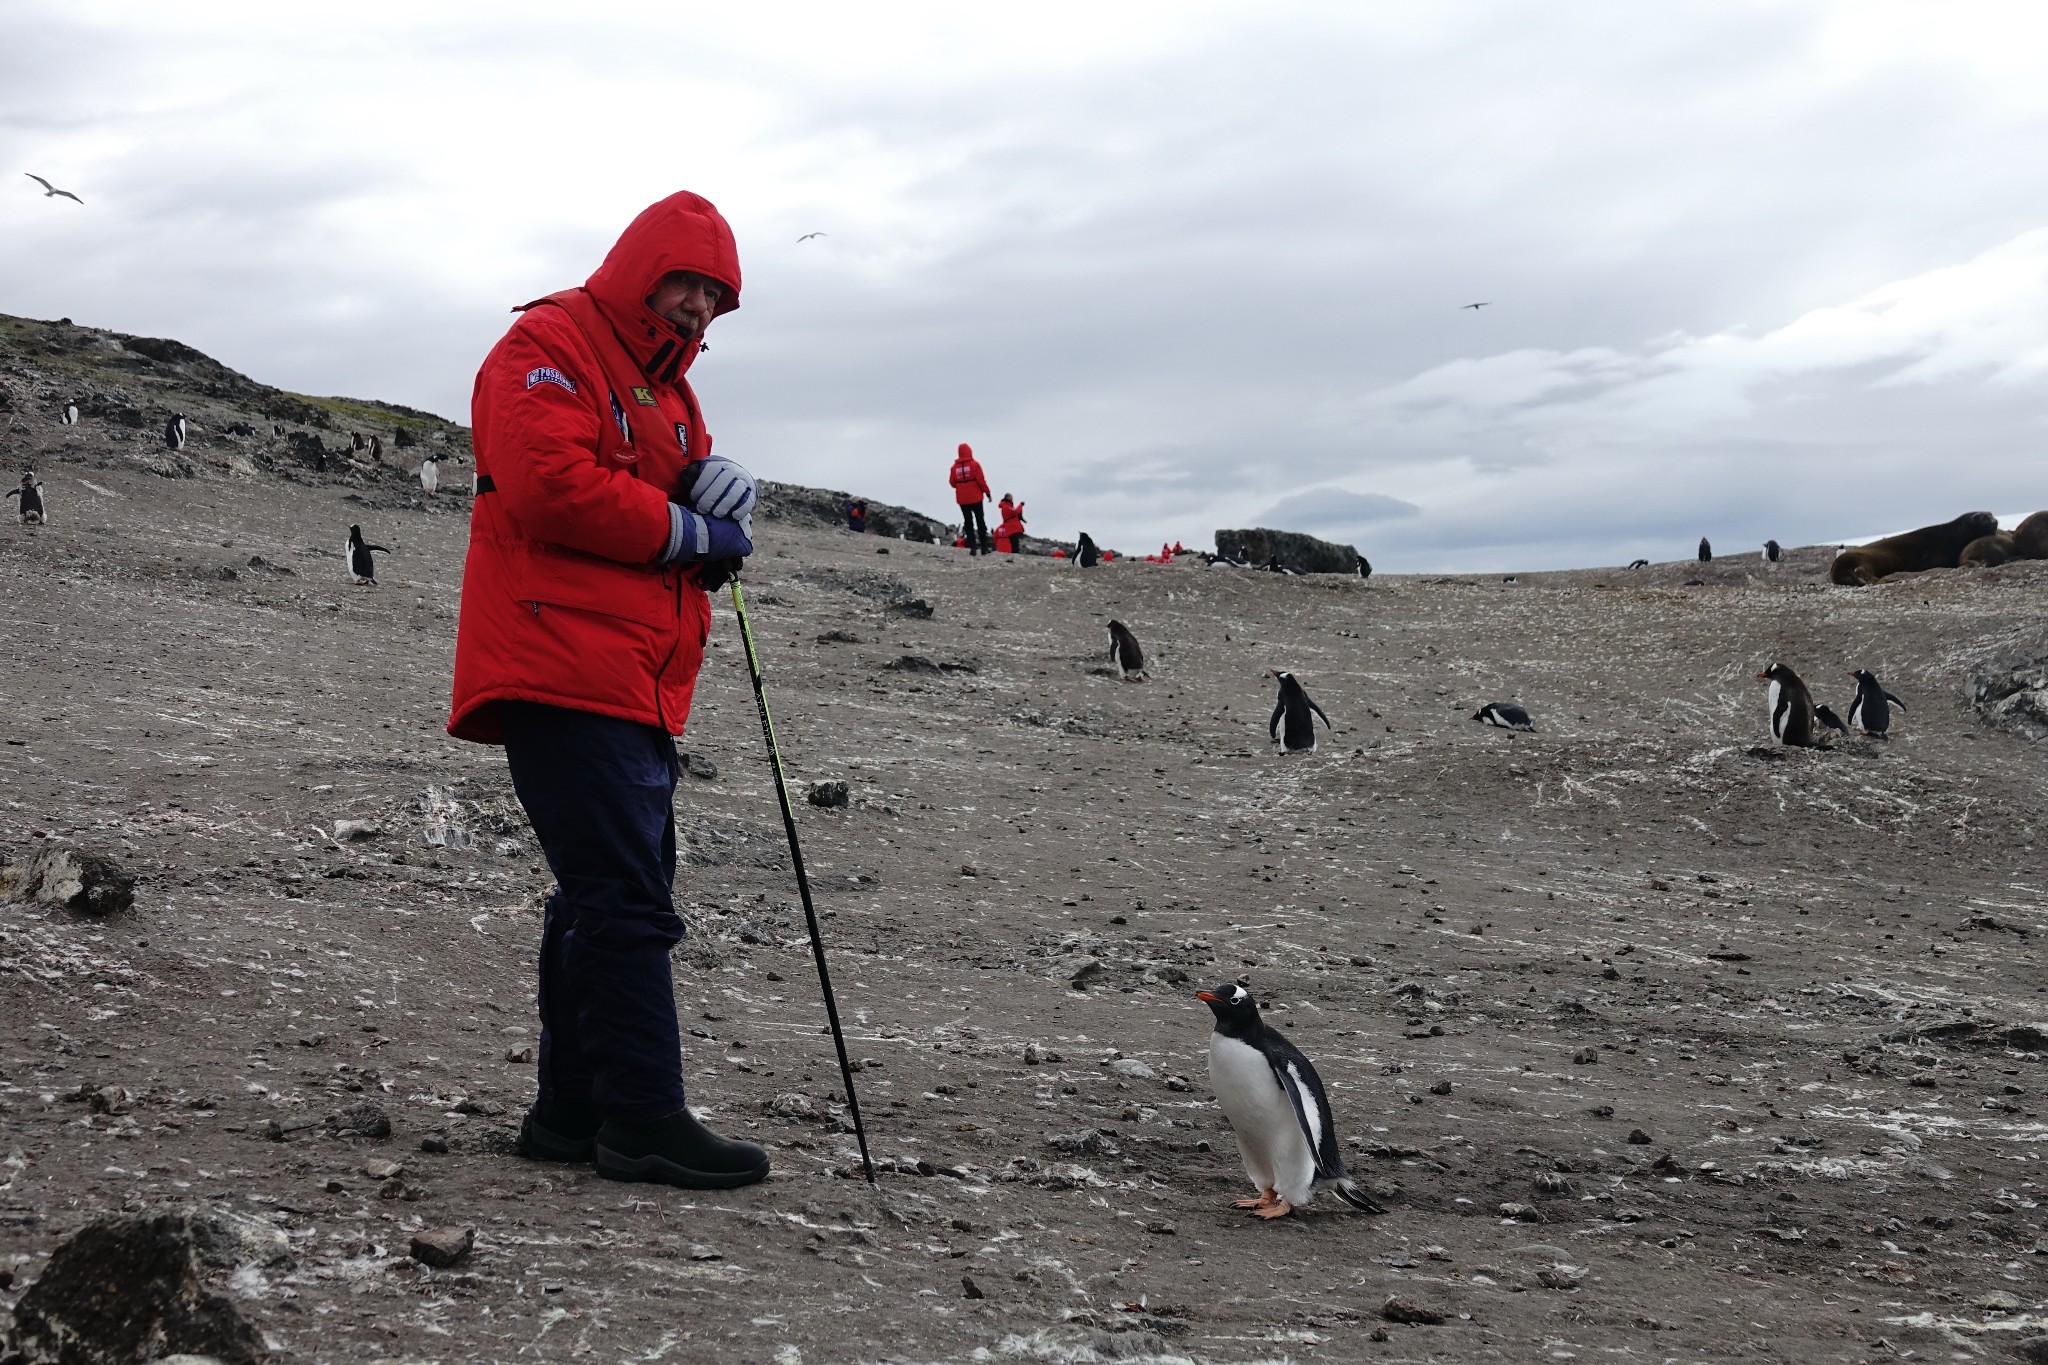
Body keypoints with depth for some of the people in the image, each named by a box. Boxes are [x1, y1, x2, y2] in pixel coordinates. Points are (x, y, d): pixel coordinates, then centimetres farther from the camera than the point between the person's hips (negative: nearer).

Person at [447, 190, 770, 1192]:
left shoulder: (665, 387, 26)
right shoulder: (547, 348, -3)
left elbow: (705, 543, 23)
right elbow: (551, 487, -19)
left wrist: (716, 488, -2)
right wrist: (688, 531, -11)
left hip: (637, 688, 10)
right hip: (563, 673, -10)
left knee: (601, 900, 10)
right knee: (627, 901, -13)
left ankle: (574, 1112, 16)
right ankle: (644, 1119, -12)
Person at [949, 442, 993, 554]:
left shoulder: (955, 467, 0)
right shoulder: (974, 464, -9)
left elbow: (952, 483, 5)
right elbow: (981, 480, -10)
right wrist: (987, 492, -1)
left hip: (962, 499, 2)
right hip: (976, 498, -2)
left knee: (968, 522, 7)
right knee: (980, 521, 5)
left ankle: (972, 547, -1)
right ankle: (984, 547, 2)